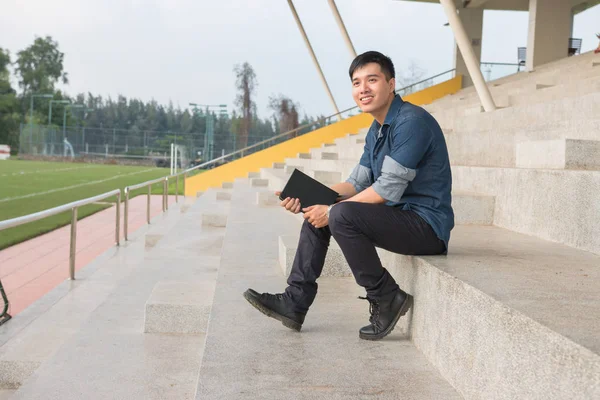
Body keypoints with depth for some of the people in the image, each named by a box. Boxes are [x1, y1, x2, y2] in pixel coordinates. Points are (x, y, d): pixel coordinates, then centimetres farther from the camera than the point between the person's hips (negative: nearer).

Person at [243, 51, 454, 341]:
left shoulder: (412, 121, -18)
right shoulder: (376, 130, 13)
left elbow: (387, 189, -23)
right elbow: (357, 184, 11)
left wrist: (331, 210, -15)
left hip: (426, 223, -10)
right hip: (397, 217, 10)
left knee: (343, 214, -28)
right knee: (317, 213, 7)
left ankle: (386, 299, -11)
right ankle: (295, 303, 6)